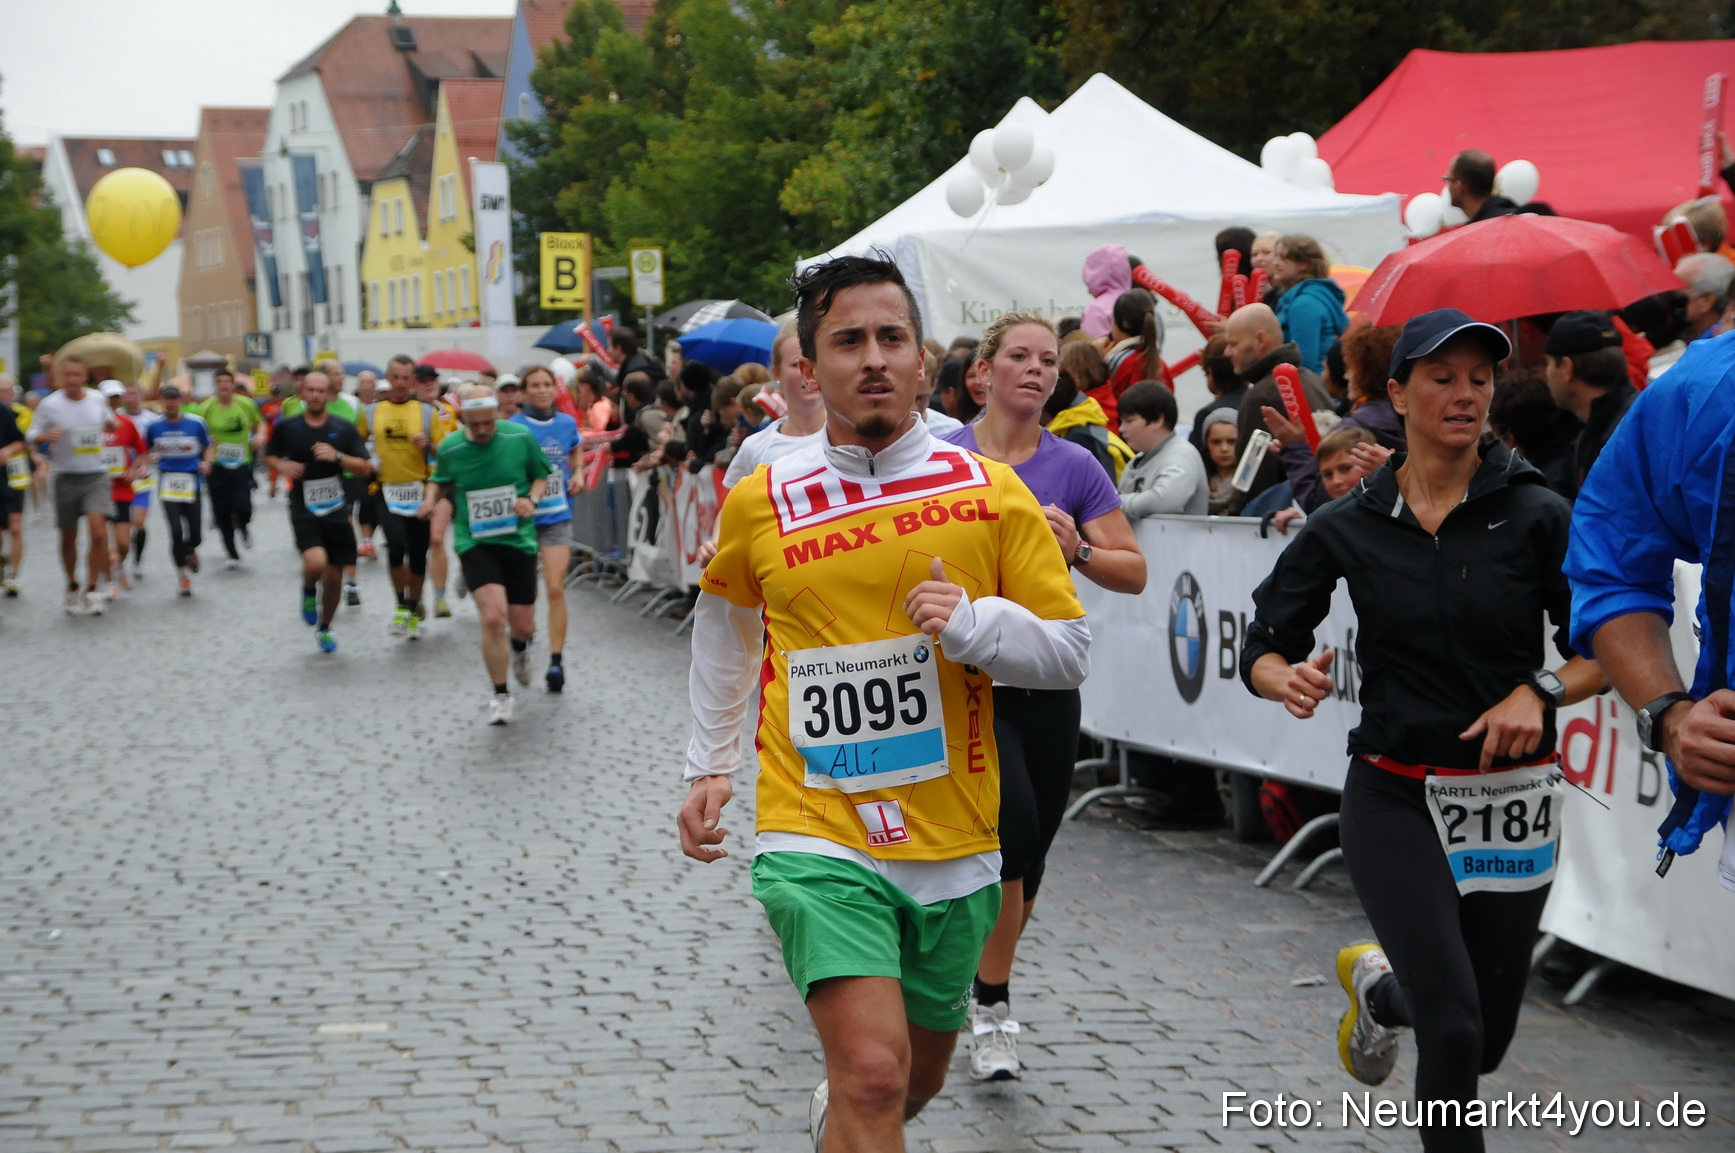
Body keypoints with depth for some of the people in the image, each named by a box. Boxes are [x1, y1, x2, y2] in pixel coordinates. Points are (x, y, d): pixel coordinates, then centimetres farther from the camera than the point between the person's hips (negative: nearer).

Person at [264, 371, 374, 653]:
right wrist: (283, 466, -7)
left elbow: (366, 468, -3)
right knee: (315, 562, -27)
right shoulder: (287, 427, -1)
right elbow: (270, 455, 15)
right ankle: (308, 591, 9)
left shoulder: (344, 428, 0)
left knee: (334, 576, 7)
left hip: (336, 509, 2)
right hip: (304, 510, -2)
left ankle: (324, 628, 31)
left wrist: (338, 456, -19)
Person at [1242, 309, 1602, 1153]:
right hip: (1395, 797, -1)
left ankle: (1378, 987, 45)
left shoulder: (1535, 515, -5)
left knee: (1486, 1038, 12)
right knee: (1453, 1025, -17)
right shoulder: (1346, 529, -1)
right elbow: (1262, 645, 4)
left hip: (1511, 801, 1)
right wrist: (1286, 678, -19)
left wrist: (1541, 692, -20)